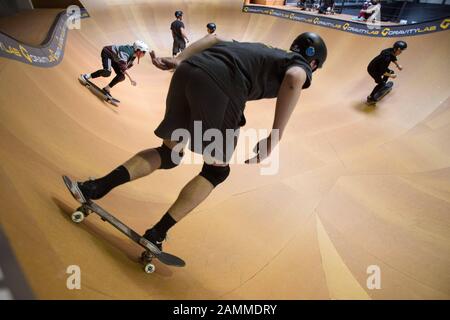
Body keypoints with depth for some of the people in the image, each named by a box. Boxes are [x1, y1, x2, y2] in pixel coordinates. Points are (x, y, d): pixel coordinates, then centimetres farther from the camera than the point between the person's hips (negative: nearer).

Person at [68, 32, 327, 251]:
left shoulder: (260, 50, 37)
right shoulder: (300, 65, 19)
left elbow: (214, 38, 30)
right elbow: (294, 78, -8)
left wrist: (179, 60, 18)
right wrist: (273, 140, -10)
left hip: (188, 71, 7)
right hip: (220, 87, -7)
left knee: (169, 154, 20)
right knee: (216, 170, 10)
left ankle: (97, 187, 16)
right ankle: (157, 234, 9)